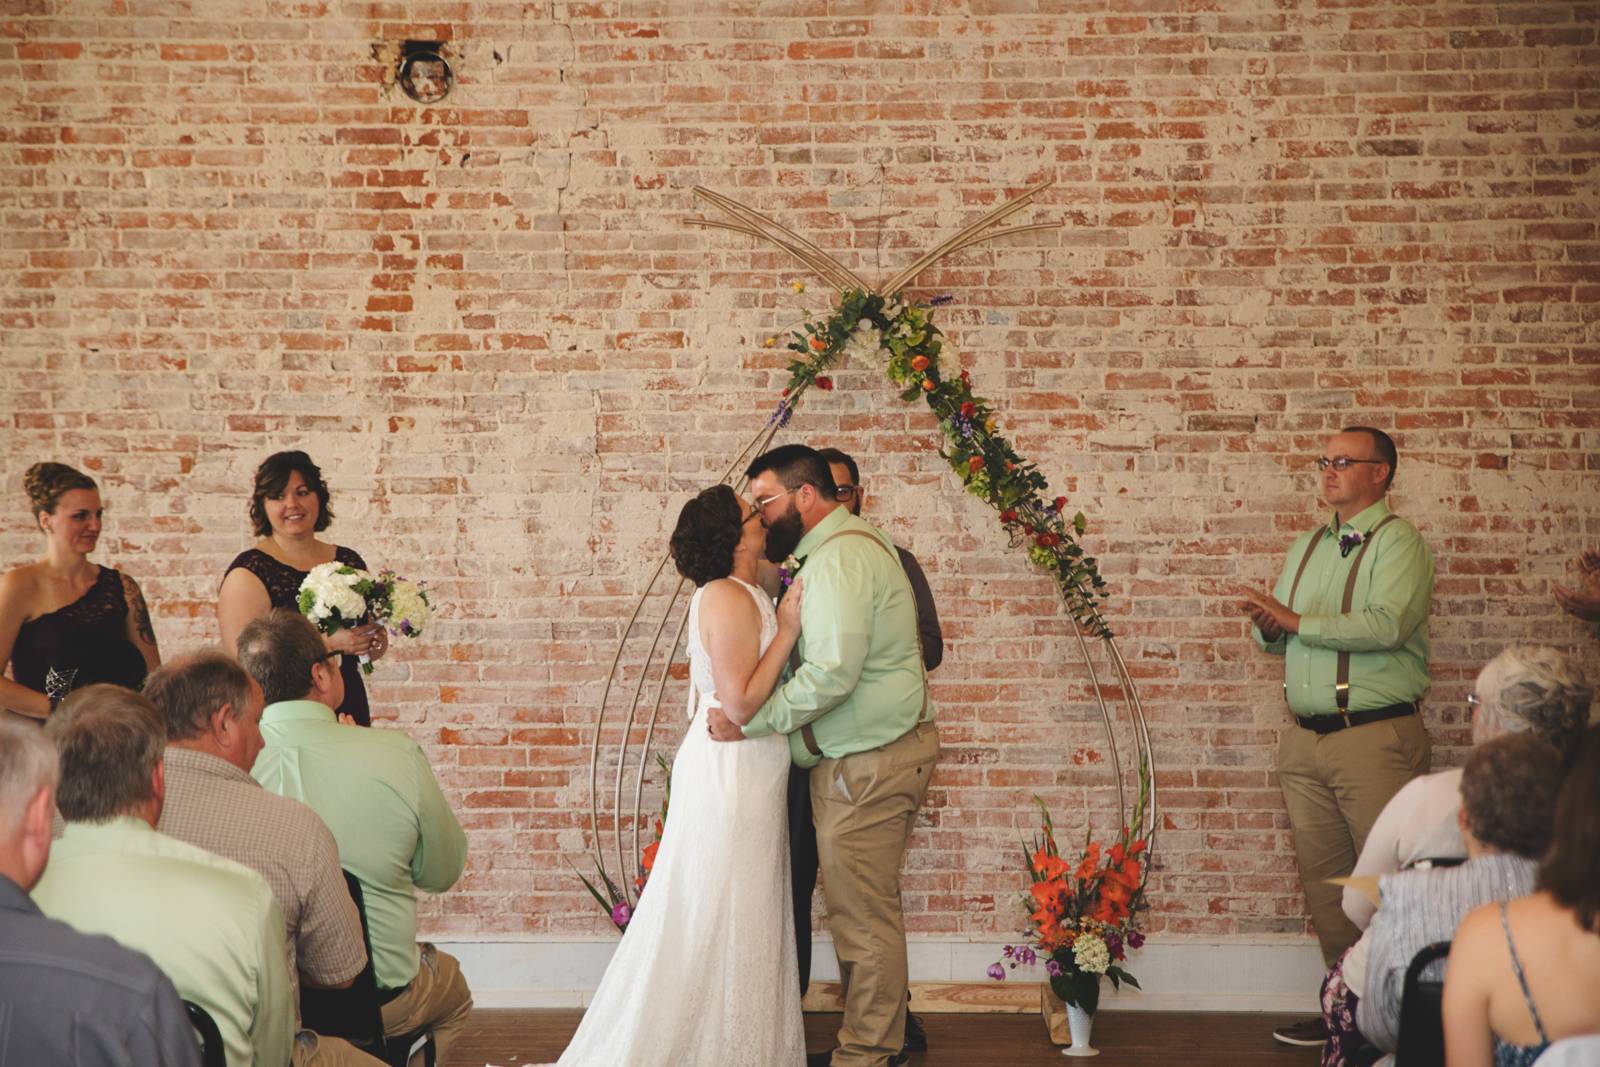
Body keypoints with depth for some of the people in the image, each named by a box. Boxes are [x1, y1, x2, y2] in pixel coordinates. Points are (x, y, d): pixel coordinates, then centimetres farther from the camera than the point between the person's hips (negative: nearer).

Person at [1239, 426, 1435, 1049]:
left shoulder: (1397, 541, -4)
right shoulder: (1306, 547, 19)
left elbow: (1387, 624, -20)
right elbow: (1277, 637, 24)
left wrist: (1298, 621, -15)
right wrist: (1269, 626, 0)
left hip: (1376, 736, -7)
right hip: (1306, 739, 7)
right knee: (1324, 880, 9)